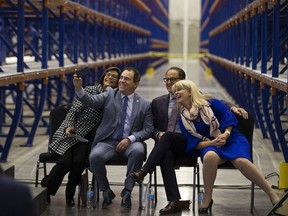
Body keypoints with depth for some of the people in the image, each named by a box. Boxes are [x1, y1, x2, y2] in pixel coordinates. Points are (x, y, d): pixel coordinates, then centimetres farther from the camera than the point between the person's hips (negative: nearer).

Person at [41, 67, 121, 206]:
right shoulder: (90, 91, -3)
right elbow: (73, 111, -4)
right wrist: (69, 127, -19)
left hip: (86, 138, 2)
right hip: (69, 134, -2)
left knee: (79, 161, -27)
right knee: (66, 161, -26)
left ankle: (70, 195, -5)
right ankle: (45, 190, -6)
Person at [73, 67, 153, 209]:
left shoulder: (144, 105, 8)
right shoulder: (110, 95, 8)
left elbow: (148, 130, 5)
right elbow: (91, 101, -8)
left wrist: (130, 139, -12)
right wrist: (79, 89, -28)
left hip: (130, 143, 0)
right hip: (108, 142, 0)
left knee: (138, 151, -35)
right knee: (95, 156, -30)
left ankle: (127, 191, -16)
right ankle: (106, 191, -4)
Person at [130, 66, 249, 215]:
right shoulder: (158, 102, 18)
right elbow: (151, 127, 18)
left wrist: (232, 107, -24)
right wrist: (158, 134, -6)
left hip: (188, 144, -1)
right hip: (166, 146, 2)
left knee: (168, 136, -32)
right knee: (166, 155, -34)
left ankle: (144, 172, -35)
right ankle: (174, 201, -39)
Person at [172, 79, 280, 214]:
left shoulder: (210, 103, 0)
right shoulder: (183, 119, 8)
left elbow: (229, 117, -2)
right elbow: (194, 143, 2)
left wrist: (225, 134, -21)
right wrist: (212, 143, -17)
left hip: (231, 139, -2)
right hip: (209, 146, 2)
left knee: (241, 161, -35)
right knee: (210, 156, -38)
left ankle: (272, 194, -24)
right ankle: (207, 200, -27)